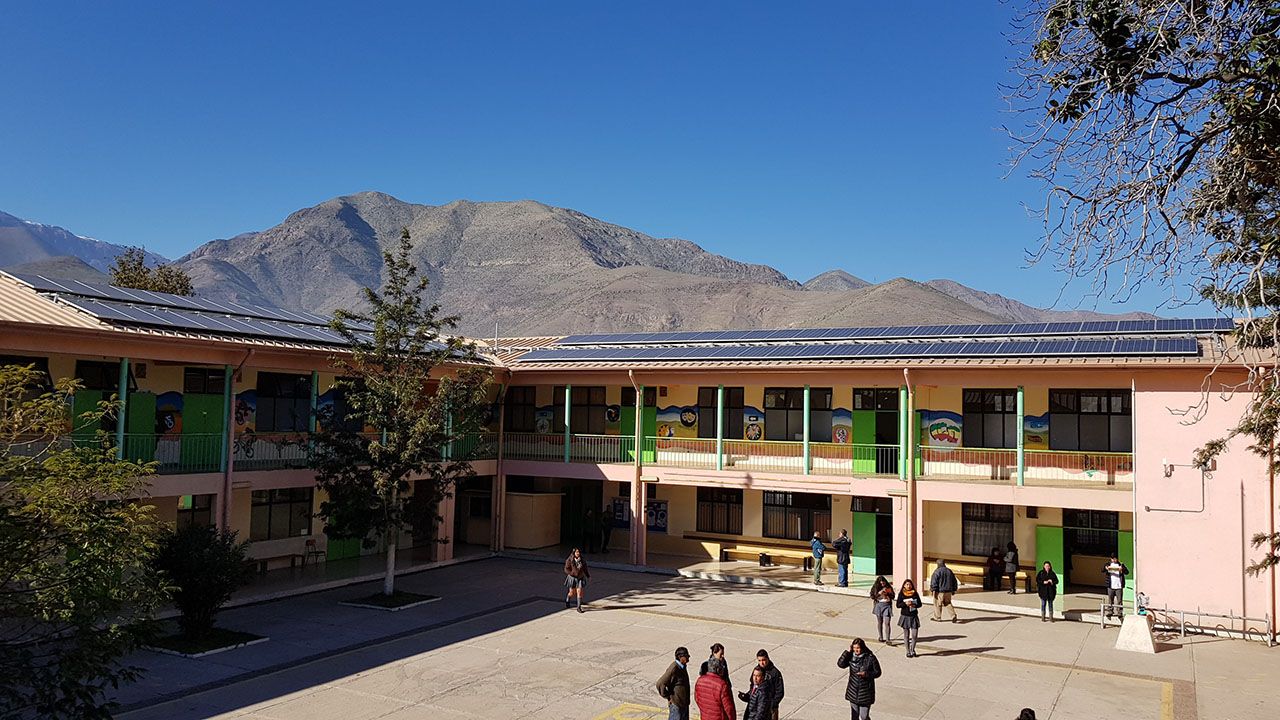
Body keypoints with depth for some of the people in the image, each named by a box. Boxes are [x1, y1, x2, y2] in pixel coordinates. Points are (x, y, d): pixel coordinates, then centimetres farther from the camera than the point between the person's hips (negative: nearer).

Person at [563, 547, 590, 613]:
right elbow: (566, 569, -11)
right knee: (572, 593, 6)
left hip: (580, 578, 2)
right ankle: (567, 600, 39)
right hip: (572, 578, -2)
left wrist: (588, 575, 14)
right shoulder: (569, 560, -12)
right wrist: (573, 573, -22)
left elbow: (585, 568, 12)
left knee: (579, 592, -6)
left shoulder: (582, 560, -2)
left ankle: (579, 607, 2)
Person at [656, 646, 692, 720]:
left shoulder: (682, 667, 5)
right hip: (676, 704, -9)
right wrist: (668, 697, -17)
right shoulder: (674, 668, -24)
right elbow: (660, 684, -25)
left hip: (684, 703, 9)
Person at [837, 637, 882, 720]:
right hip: (853, 691, 4)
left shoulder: (870, 658, -13)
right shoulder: (851, 656, -4)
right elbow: (840, 664, -14)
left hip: (865, 693, -4)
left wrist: (866, 674, -22)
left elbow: (877, 672, -6)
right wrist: (848, 651, -17)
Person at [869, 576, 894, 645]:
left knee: (887, 623, -10)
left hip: (887, 605, -1)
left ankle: (888, 640, -11)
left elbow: (892, 597, 4)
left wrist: (887, 594, -13)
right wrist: (879, 593, -15)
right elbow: (873, 597, -3)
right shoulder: (875, 588, -1)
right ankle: (881, 637, 29)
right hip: (878, 605, 1)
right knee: (879, 622, 13)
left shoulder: (889, 588, -1)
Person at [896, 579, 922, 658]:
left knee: (914, 634, -3)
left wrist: (914, 605, -14)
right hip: (905, 616, -1)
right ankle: (908, 651, 17)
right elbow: (898, 605, -3)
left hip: (914, 616, 1)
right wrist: (905, 604, -19)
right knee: (906, 635, 5)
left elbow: (919, 604, 6)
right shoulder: (901, 594, -2)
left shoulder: (915, 594, 3)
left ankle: (912, 650, 19)